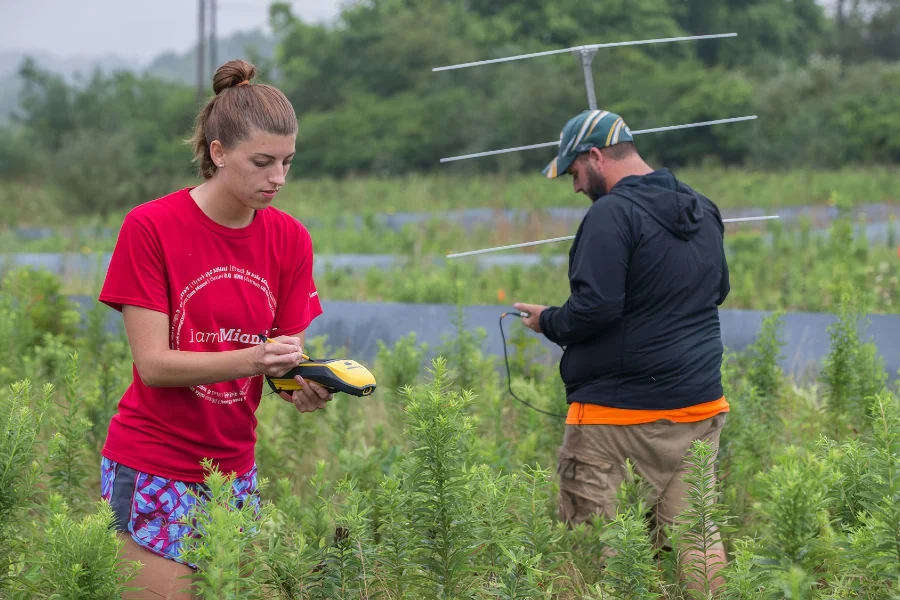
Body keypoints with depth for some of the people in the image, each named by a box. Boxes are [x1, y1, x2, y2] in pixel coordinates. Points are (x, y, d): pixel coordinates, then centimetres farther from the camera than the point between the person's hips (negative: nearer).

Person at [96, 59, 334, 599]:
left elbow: (288, 357, 4)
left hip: (234, 468, 5)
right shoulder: (150, 227, -11)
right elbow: (153, 363, -15)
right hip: (152, 468, -5)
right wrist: (250, 359, -30)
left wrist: (304, 385, -20)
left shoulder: (290, 239, 3)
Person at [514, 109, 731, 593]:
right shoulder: (703, 210, 11)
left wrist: (547, 321, -4)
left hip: (617, 412, -7)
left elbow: (594, 308, -21)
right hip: (698, 406, 8)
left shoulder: (613, 214, -15)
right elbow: (718, 289, 25)